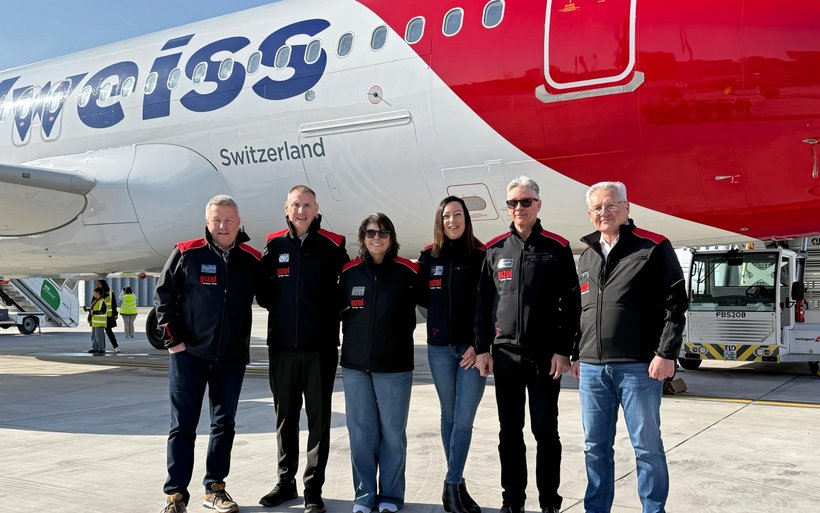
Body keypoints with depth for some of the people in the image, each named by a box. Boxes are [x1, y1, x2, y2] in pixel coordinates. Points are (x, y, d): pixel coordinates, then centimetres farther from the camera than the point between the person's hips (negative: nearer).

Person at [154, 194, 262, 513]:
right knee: (183, 426, 2)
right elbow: (163, 294, -1)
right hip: (189, 355, -2)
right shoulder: (186, 254, -4)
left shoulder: (252, 260, 2)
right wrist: (173, 339, -6)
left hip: (232, 357, 3)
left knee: (224, 424, 11)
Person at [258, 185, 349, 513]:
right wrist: (281, 309, 1)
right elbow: (262, 289, 13)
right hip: (281, 345, 2)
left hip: (321, 346, -2)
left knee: (318, 418, 3)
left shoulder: (333, 246, 0)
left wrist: (331, 314, -4)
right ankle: (285, 482, 24)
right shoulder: (274, 245, 6)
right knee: (285, 416, 11)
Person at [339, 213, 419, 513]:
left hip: (394, 364, -2)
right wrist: (353, 339, 10)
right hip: (355, 364, 2)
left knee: (392, 431, 5)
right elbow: (339, 310, 15)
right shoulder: (349, 272, 4)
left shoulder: (407, 271, -2)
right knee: (360, 432, 7)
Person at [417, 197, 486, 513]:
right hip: (440, 347, 3)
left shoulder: (481, 257, -1)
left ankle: (452, 485, 5)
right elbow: (422, 298, 13)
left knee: (464, 419, -3)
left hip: (472, 348, -2)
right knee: (449, 416, 10)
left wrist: (478, 344, -11)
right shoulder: (429, 257, 6)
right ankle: (457, 484, 21)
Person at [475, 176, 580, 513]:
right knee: (510, 431, 9)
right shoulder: (495, 250, 7)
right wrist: (483, 349, 2)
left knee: (545, 430, 5)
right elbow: (482, 302, 8)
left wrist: (563, 350, -8)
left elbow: (571, 303, -3)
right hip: (505, 353, 2)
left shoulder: (557, 248, 0)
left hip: (545, 354, -2)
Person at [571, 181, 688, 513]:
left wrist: (666, 354, -12)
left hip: (639, 367, -5)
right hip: (592, 368, 5)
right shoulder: (587, 256, 15)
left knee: (647, 446, 4)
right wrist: (577, 355, 16)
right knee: (596, 447, 11)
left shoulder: (653, 248, -2)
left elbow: (675, 303, -6)